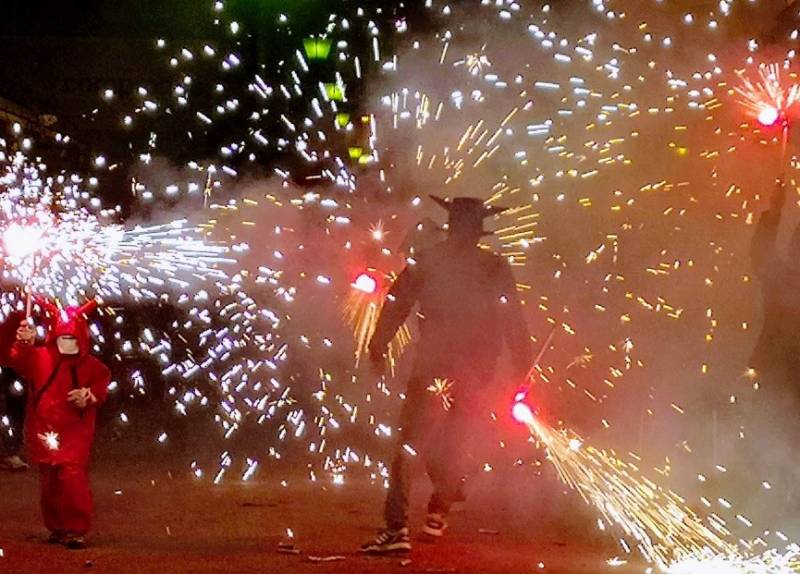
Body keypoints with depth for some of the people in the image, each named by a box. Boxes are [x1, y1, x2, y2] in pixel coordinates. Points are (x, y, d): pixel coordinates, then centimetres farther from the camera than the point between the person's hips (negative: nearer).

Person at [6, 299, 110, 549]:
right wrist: (24, 343, -32)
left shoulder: (91, 365, 3)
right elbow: (18, 361, -12)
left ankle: (76, 530, -12)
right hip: (43, 431, 3)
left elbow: (101, 386, 1)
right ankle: (56, 528, 24)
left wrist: (89, 395, -21)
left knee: (72, 478, -15)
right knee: (49, 481, 11)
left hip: (74, 433, -3)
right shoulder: (40, 357, 4)